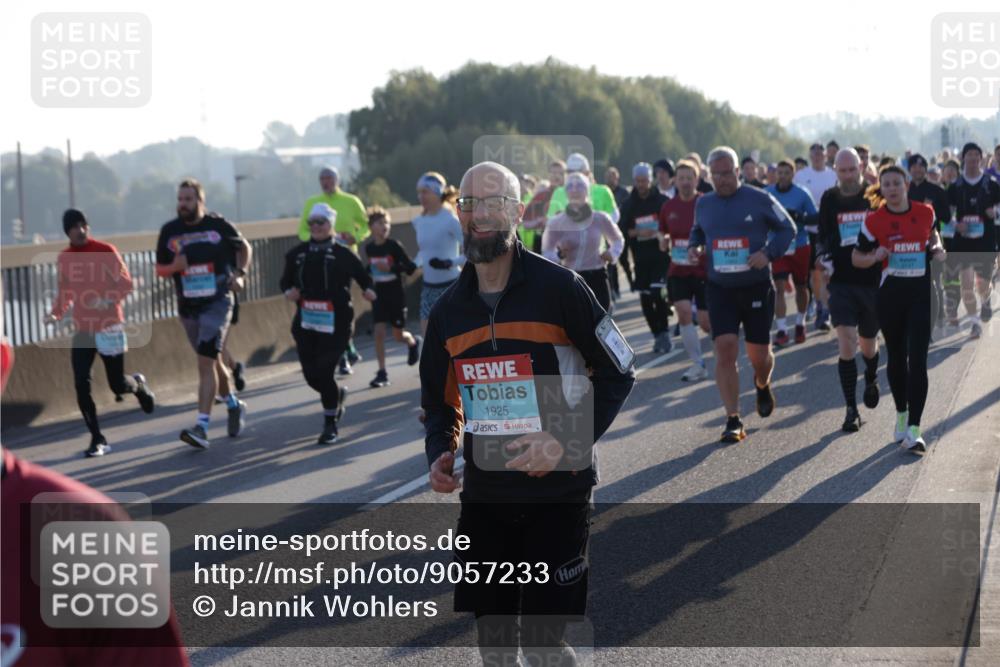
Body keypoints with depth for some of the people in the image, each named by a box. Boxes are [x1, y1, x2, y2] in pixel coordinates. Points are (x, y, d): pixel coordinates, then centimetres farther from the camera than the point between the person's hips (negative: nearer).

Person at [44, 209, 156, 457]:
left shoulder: (106, 251, -6)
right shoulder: (64, 258, 6)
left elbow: (126, 282, -8)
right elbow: (65, 291, 15)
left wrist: (108, 300, -26)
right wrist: (56, 313, -3)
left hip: (109, 326, -3)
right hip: (82, 330, 3)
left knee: (118, 385, 2)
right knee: (81, 385, -10)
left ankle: (138, 385, 40)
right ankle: (98, 439, 0)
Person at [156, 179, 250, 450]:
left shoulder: (218, 224, -4)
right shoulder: (169, 231, 2)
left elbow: (244, 247, 13)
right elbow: (160, 269, 9)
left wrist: (240, 274, -2)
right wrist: (174, 267, -13)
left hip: (217, 302, -4)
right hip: (187, 306, 4)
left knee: (206, 361, -15)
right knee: (210, 361, 17)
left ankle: (202, 426, -19)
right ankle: (234, 405, 41)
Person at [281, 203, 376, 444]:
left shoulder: (342, 254, -1)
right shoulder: (298, 254, 9)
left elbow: (363, 276, 6)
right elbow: (285, 280, 18)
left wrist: (368, 290, -12)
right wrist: (289, 291, -3)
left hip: (335, 322, -4)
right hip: (305, 322, 4)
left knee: (324, 371, -11)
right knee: (311, 374, 5)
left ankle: (330, 424, 4)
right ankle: (337, 395, 40)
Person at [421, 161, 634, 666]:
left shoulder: (558, 288, -8)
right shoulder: (448, 310, 7)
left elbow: (619, 373, -4)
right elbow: (440, 403, 18)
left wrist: (567, 444, -14)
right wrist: (440, 454, -3)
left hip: (557, 494, -5)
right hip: (483, 496, 5)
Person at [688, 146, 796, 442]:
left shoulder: (759, 200, -5)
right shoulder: (704, 204, 7)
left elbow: (787, 229, 1)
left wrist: (768, 253, -15)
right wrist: (693, 247, 2)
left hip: (757, 287, -2)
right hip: (720, 288, 2)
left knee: (759, 353, 6)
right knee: (725, 349, -12)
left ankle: (763, 385, 44)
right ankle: (733, 420, -8)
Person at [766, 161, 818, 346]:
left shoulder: (802, 194, -6)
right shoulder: (767, 193, -1)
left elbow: (815, 218, -6)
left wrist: (797, 217, -23)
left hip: (800, 248, 0)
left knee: (801, 287, 13)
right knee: (779, 287, -11)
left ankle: (800, 324, 33)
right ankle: (781, 330, -9)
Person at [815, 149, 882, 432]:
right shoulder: (829, 199, 2)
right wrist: (822, 255, -6)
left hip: (873, 281, 0)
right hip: (841, 282, 0)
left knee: (868, 344, 14)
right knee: (846, 345, -13)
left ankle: (871, 379, 49)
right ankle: (851, 409, -5)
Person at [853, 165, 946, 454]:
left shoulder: (925, 212, 0)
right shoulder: (874, 221, -4)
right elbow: (856, 258, 4)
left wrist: (937, 248, 2)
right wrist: (875, 257, -16)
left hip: (922, 292, 0)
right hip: (891, 292, 0)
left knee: (917, 360, -9)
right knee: (896, 357, 13)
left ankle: (913, 429, -12)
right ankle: (901, 415, 34)